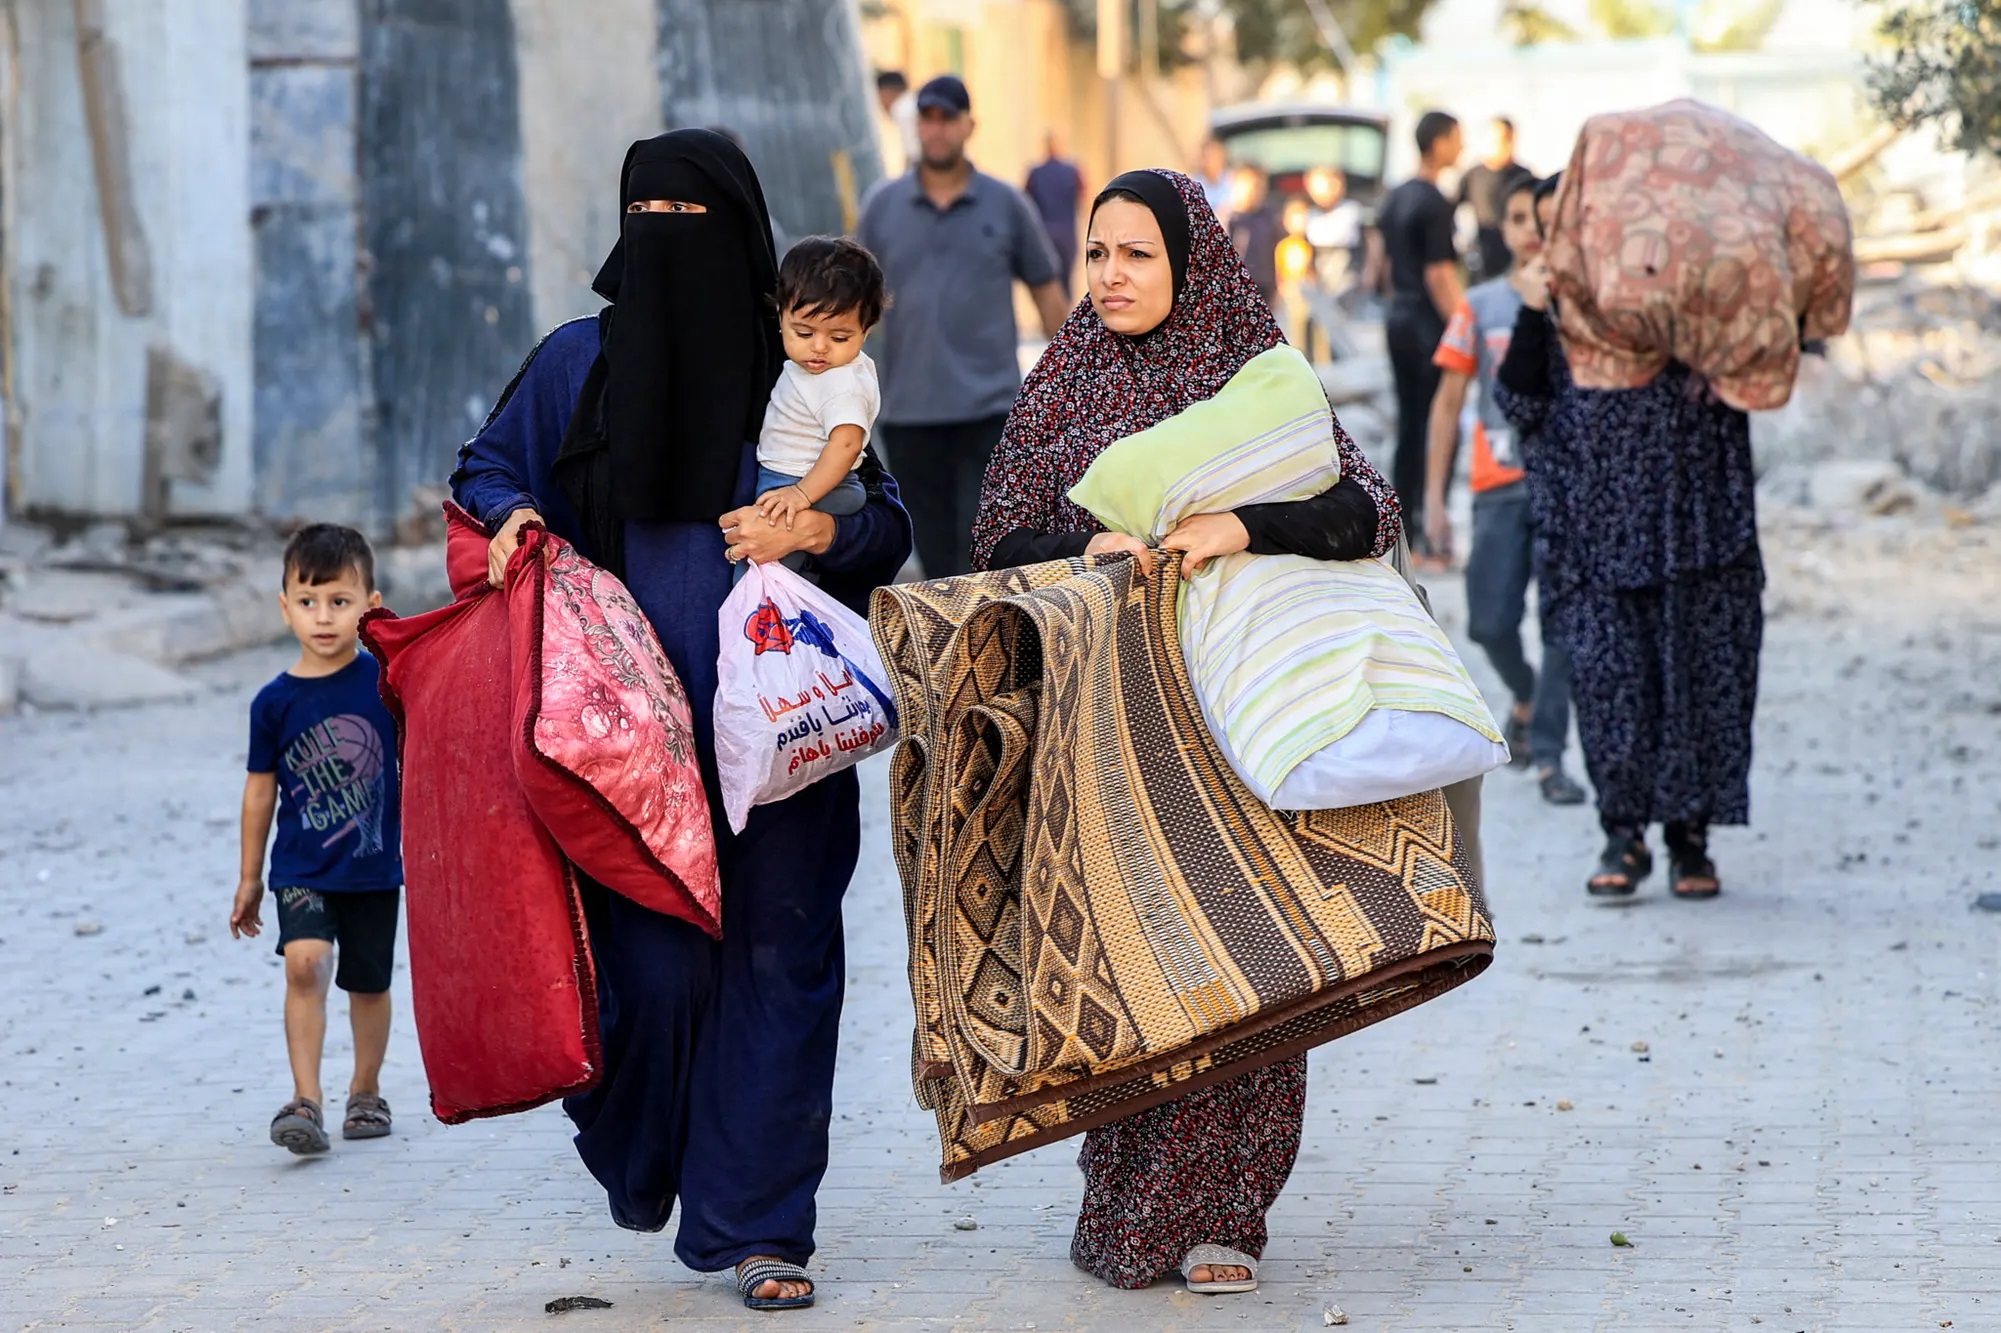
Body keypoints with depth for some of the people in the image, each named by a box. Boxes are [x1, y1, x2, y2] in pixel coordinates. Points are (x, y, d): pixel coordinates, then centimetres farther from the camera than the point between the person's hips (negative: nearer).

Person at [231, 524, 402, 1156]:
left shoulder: (386, 683, -8)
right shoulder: (274, 702, -5)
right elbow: (261, 790, 5)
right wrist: (249, 878, 10)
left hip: (373, 867, 0)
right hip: (301, 869, 0)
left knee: (368, 982, 12)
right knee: (305, 963, -20)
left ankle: (366, 1091, 33)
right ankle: (306, 1100, -19)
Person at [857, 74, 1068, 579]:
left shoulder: (1006, 205, 4)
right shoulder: (883, 207, 7)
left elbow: (1047, 291, 10)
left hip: (990, 407, -2)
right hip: (909, 410, 2)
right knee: (935, 549, 8)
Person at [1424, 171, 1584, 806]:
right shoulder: (1480, 307, 5)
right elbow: (1448, 403, 7)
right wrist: (1433, 496, 3)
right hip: (1499, 485, 1)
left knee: (1562, 624, -6)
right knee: (1490, 622, 2)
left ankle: (1548, 755, -2)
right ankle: (1526, 698, 32)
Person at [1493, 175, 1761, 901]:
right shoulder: (1556, 307, 12)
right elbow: (1521, 405, 1)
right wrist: (1532, 315, -7)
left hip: (1693, 512, -1)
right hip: (1595, 528, 1)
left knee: (1700, 671, -1)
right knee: (1604, 671, -6)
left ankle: (1690, 833, 8)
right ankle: (1623, 834, 2)